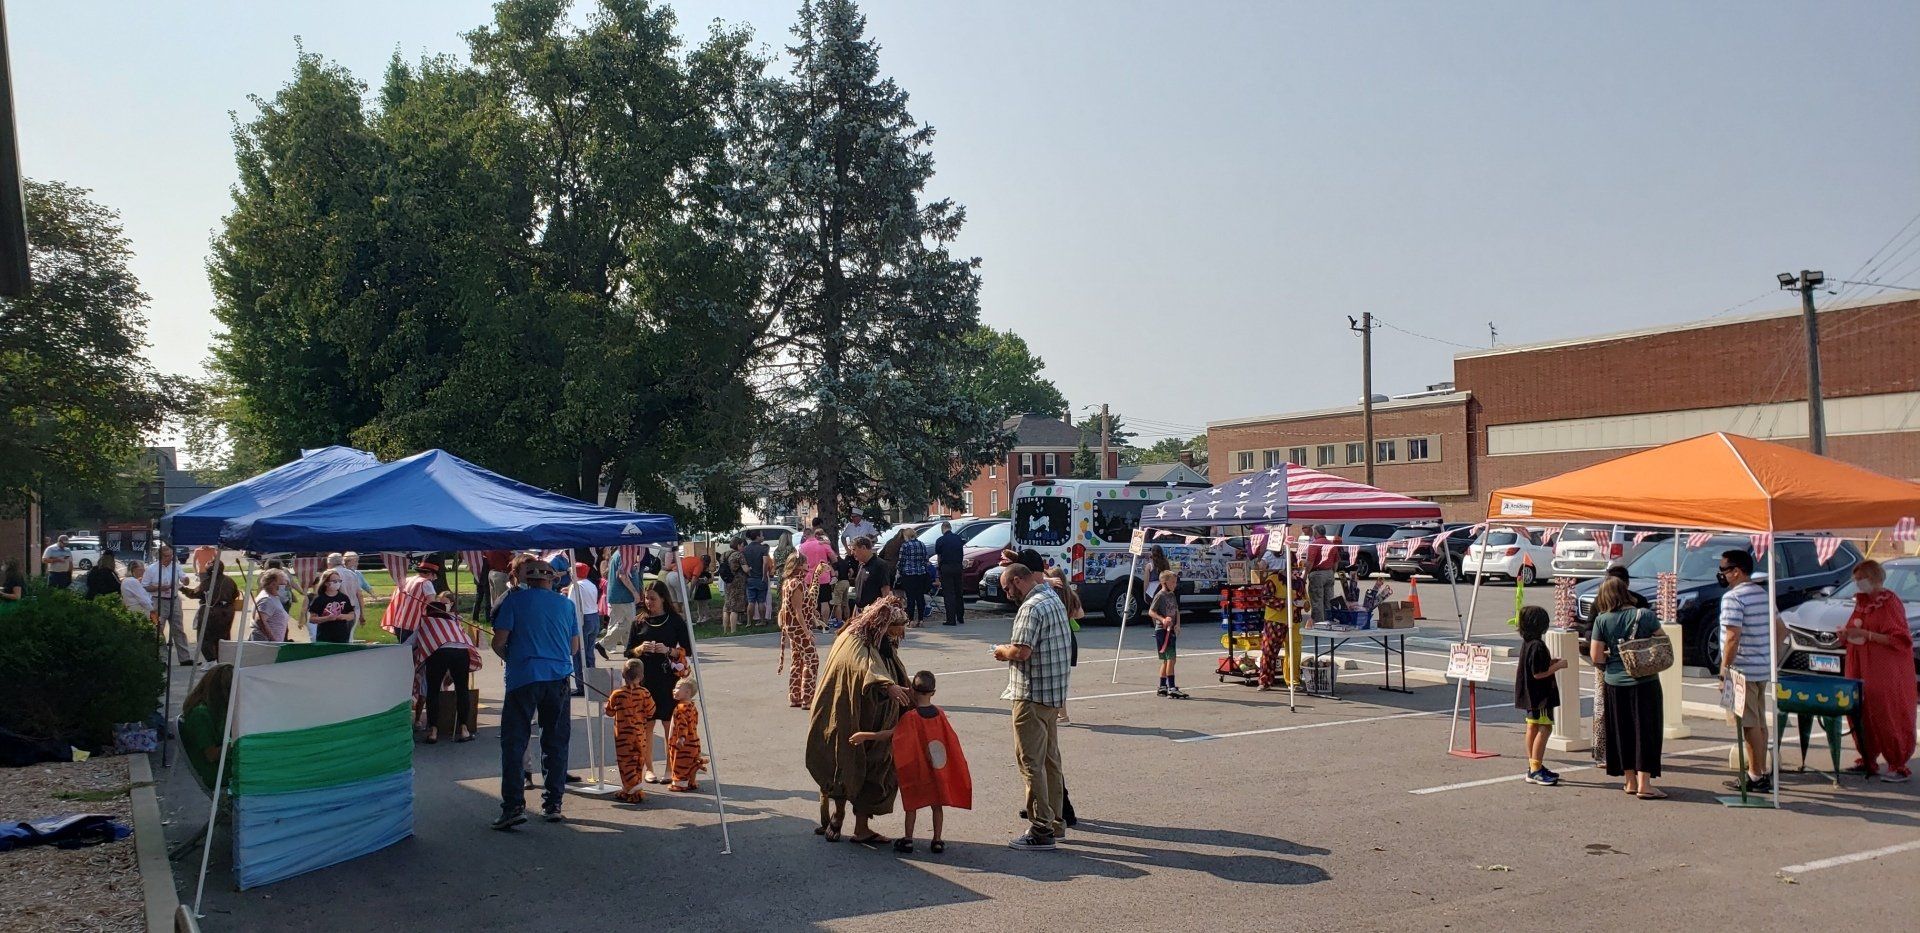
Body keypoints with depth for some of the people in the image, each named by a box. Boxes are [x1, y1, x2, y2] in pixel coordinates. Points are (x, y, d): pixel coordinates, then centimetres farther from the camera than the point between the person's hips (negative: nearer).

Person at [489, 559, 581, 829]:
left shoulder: (514, 600, 1)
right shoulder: (565, 603, 10)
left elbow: (499, 642, -3)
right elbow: (575, 647, 15)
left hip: (523, 678, -3)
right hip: (558, 678, 3)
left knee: (513, 743, 1)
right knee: (556, 743, 11)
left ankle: (514, 805, -8)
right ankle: (553, 804, 13)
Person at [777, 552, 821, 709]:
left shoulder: (787, 582, 11)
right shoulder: (797, 584, -18)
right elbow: (798, 611, -21)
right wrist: (806, 631, -20)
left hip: (791, 627, 10)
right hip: (799, 627, -10)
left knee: (798, 661, 15)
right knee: (811, 660, -5)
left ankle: (794, 697, 20)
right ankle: (807, 699, -5)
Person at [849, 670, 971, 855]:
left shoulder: (910, 717, -16)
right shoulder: (939, 714, -3)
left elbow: (891, 734, -23)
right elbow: (951, 739, 5)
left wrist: (865, 735, -19)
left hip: (916, 769, -3)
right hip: (939, 770, 3)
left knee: (912, 804, 10)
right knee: (937, 804, 11)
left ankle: (907, 839, 14)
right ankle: (937, 841, 13)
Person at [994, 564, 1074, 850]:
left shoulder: (1031, 607, -18)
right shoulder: (1053, 599, 13)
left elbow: (1021, 652, -26)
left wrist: (1002, 651, -6)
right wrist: (1010, 650, 9)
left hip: (1033, 695, -10)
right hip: (1054, 693, 10)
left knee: (1030, 762, -4)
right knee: (1050, 759, 16)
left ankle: (1041, 830, -2)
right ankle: (1056, 821, 24)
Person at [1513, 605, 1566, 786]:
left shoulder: (1527, 643, 9)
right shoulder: (1537, 646, -22)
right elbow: (1539, 673, -23)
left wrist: (1551, 662, 12)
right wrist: (1558, 665, -13)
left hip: (1531, 695, 11)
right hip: (1540, 696, -10)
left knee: (1533, 727, 15)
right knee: (1544, 728, -8)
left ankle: (1534, 767, 25)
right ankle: (1535, 770, -8)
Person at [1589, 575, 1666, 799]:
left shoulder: (1602, 620, -4)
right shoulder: (1644, 615, -7)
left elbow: (1596, 657, -5)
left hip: (1614, 682, 2)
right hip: (1644, 682, -2)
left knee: (1622, 732, 12)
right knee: (1645, 731, 4)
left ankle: (1630, 781, 19)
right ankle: (1644, 784, 0)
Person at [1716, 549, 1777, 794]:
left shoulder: (1733, 597, -17)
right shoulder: (1764, 594, 12)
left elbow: (1733, 637, -22)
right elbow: (1778, 630, 18)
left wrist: (1724, 669, -16)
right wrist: (1768, 655, 22)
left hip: (1742, 670, -9)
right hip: (1763, 669, 9)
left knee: (1749, 725, -3)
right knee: (1759, 723, 17)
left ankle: (1756, 776, 1)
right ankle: (1762, 771, 24)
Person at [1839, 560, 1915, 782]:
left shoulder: (1890, 602, -11)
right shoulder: (1861, 601, 12)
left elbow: (1899, 640, -17)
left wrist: (1865, 634, -22)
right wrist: (1846, 633, 3)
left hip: (1886, 672, -7)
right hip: (1861, 670, 7)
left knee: (1888, 717, -3)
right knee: (1861, 716, 8)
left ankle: (1899, 766, 4)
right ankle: (1867, 761, 18)